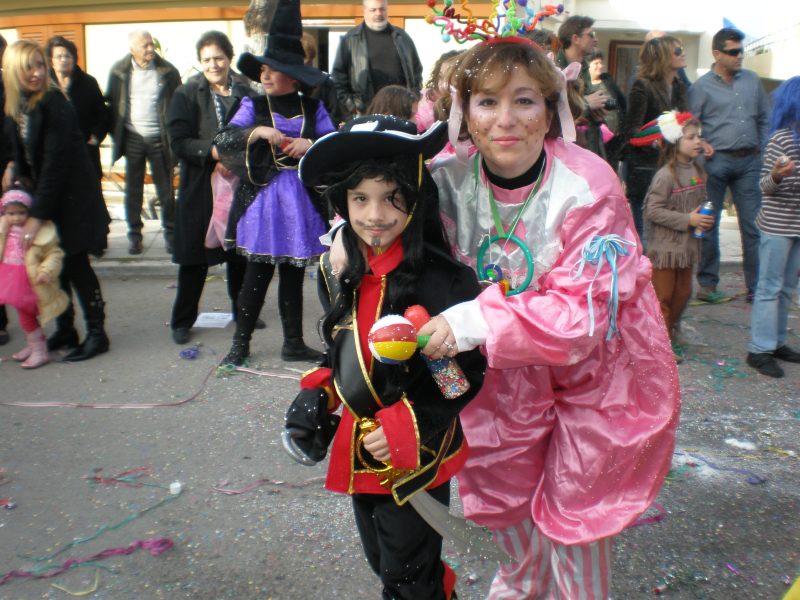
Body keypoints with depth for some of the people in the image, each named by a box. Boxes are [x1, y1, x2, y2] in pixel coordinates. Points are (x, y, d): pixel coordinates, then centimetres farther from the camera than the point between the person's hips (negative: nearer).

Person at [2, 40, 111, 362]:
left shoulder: (54, 104, -18)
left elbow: (55, 164, -22)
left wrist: (37, 215, -23)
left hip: (71, 196, -7)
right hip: (45, 193, 7)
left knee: (76, 265, -3)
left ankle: (97, 334, 9)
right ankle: (65, 330, 24)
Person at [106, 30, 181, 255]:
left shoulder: (167, 71, -2)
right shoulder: (119, 71, 1)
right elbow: (112, 103, 6)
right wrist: (116, 135, -1)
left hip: (159, 139, -1)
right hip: (133, 139, 1)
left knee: (166, 190, 5)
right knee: (133, 190, 7)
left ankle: (170, 234, 16)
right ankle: (134, 235, 17)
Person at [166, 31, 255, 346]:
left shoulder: (245, 92, 3)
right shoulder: (187, 94, 0)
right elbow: (179, 142, -8)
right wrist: (214, 151, -21)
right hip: (200, 188, -1)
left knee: (240, 252, 10)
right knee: (195, 256, 5)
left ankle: (242, 311, 30)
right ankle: (182, 321, 19)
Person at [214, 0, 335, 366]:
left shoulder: (313, 108, 5)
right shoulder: (253, 107, 2)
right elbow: (221, 142, -9)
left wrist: (311, 144, -17)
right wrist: (258, 132, -22)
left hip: (301, 201, 2)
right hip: (262, 199, -1)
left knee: (293, 275, 10)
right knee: (258, 274, 1)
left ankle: (293, 342, 23)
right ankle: (241, 341, 17)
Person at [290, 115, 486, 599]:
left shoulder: (440, 279, -22)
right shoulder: (339, 269, -2)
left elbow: (465, 375, -17)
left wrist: (408, 430, -23)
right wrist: (317, 394, 1)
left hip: (417, 455, -6)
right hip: (358, 448, 7)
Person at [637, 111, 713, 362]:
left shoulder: (697, 171, 6)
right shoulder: (666, 175, -18)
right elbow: (653, 210, -21)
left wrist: (704, 218, 0)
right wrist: (687, 220, -21)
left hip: (687, 245, 8)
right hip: (665, 246, -8)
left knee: (682, 293, 15)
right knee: (663, 296, 2)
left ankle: (669, 334, 32)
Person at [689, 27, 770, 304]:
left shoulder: (752, 80, 13)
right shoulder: (701, 86, -1)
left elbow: (765, 119, 17)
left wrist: (763, 152, 10)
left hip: (749, 161, 4)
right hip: (716, 161, -4)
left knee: (754, 226, 3)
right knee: (708, 225, 3)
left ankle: (756, 288, 10)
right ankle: (707, 284, 16)